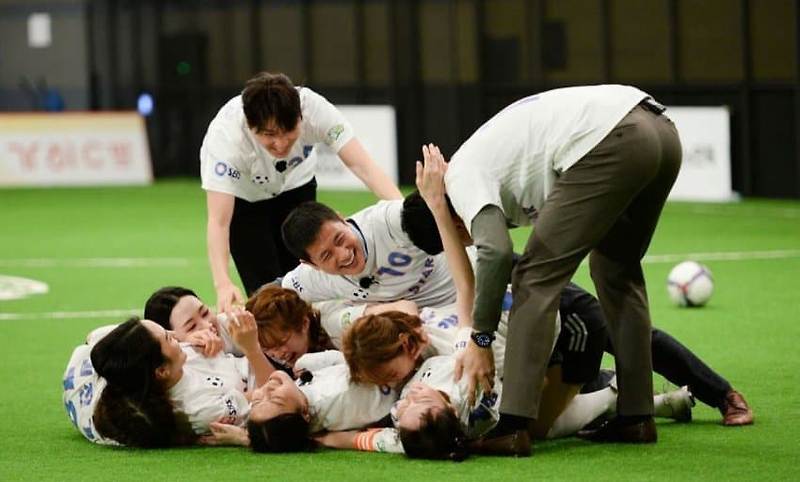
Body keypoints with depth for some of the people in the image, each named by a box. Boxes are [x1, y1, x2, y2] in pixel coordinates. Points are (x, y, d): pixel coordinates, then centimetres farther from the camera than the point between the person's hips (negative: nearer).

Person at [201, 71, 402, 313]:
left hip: (294, 184, 2)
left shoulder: (314, 108, -35)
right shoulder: (226, 134, -40)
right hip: (242, 195, -2)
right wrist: (223, 285, -56)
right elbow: (218, 221, -42)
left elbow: (361, 165, -38)